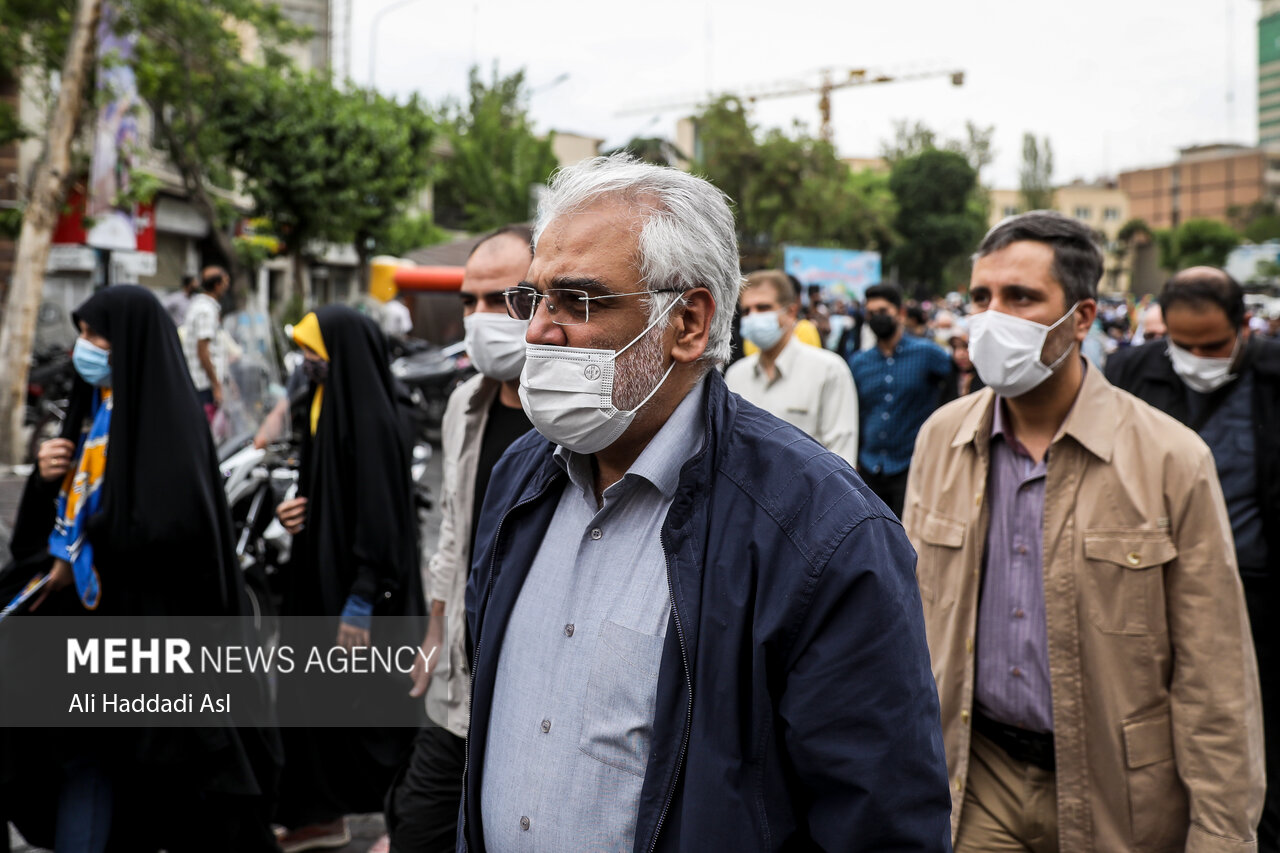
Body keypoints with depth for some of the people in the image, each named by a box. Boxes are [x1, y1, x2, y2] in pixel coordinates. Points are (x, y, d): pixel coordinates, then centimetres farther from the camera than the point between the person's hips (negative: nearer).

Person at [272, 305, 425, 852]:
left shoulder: (370, 415, -18)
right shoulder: (326, 404, 11)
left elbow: (380, 511, -22)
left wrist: (360, 601, -23)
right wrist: (296, 512, 0)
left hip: (355, 582, -10)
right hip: (319, 575, 10)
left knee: (371, 702, 0)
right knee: (310, 694, 14)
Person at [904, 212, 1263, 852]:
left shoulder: (1172, 461, -12)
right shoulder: (939, 439, 0)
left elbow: (1214, 679, -10)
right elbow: (915, 616, 7)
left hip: (1116, 795, -2)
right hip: (976, 782, 3)